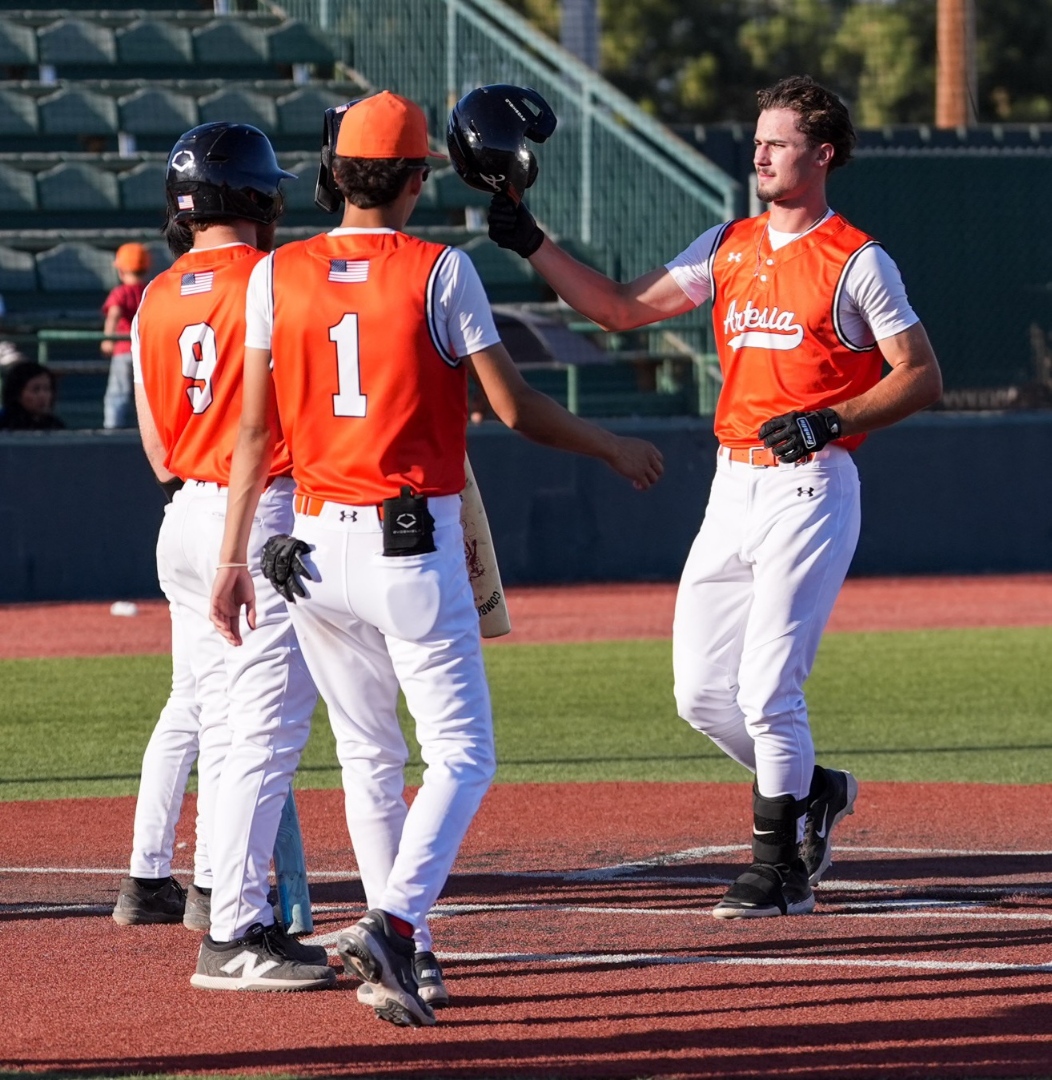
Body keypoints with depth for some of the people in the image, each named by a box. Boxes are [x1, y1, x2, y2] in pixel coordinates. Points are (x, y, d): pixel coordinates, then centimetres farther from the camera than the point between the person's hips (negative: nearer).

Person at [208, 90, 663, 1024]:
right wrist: (615, 451, 10)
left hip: (317, 550, 5)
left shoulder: (278, 275, 3)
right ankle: (394, 923, -21)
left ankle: (407, 958, 18)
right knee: (462, 754, -1)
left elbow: (256, 430, 3)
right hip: (414, 548, -4)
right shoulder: (439, 272, -8)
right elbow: (516, 408, -6)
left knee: (369, 757, 16)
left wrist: (233, 558, 7)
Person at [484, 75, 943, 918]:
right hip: (733, 486, 7)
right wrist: (531, 245, 4)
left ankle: (780, 872, 2)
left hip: (809, 487, -7)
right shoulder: (728, 248, 12)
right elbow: (621, 309, 13)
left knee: (766, 688, -11)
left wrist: (831, 421, -19)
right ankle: (812, 793, 28)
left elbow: (923, 379, -7)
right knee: (702, 693, 5)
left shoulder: (858, 263, -6)